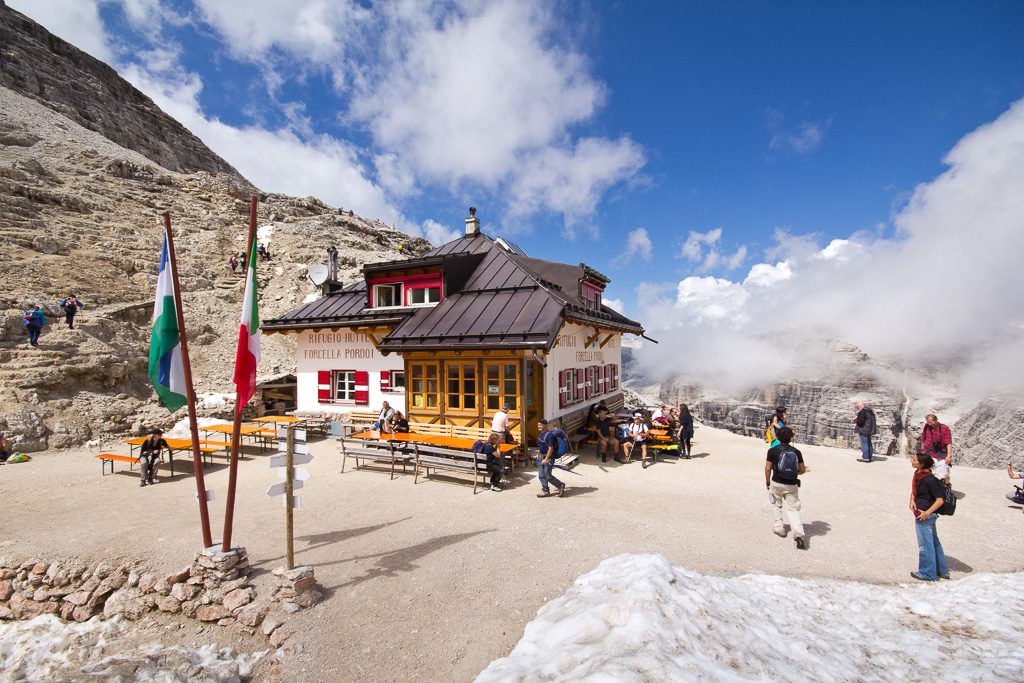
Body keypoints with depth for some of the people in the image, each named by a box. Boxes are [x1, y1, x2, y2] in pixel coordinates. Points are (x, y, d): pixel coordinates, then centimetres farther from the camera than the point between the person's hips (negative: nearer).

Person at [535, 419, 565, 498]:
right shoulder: (541, 434, 7)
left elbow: (551, 448, -24)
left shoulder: (549, 435, -22)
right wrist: (538, 453, 21)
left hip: (549, 457, -9)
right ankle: (545, 491, 22)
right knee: (541, 475, 10)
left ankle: (560, 485, 17)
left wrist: (546, 459, -24)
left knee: (548, 476, -3)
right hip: (542, 456, 9)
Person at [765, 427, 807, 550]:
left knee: (777, 505, 22)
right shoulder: (796, 452, -2)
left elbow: (768, 468, -8)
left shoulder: (773, 450, -9)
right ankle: (799, 533, -9)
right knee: (792, 509, 6)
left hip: (777, 483, -1)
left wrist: (767, 481, 6)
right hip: (792, 485, 1)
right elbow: (802, 470, 3)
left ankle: (779, 527, 28)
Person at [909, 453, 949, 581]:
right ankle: (942, 571, 36)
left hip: (925, 515, -9)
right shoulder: (918, 474, 1)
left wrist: (927, 513, -20)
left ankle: (927, 573, 22)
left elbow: (940, 500, -20)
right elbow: (914, 490, 13)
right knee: (934, 542, 21)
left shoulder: (929, 479, -24)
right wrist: (912, 500, -3)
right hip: (920, 512, 9)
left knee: (925, 544, 7)